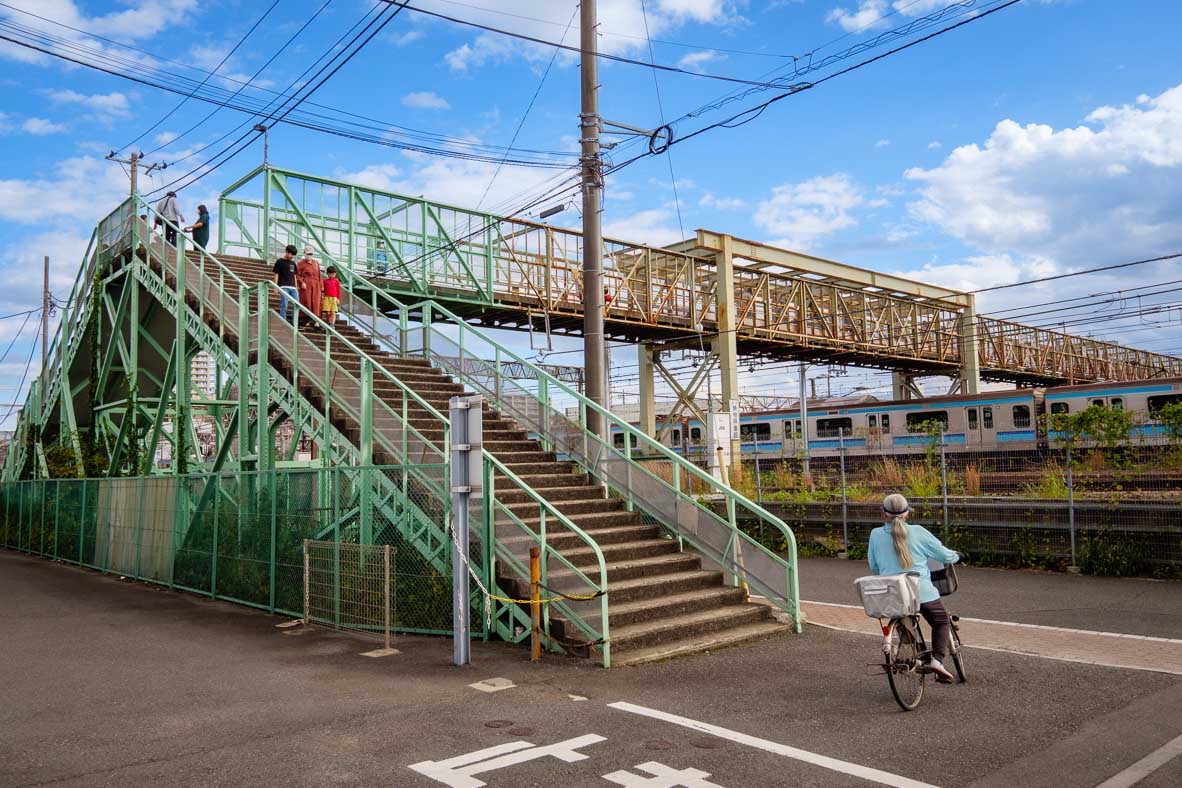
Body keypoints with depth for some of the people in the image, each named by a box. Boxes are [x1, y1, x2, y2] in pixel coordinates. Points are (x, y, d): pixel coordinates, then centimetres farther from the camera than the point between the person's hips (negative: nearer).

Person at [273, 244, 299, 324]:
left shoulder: (293, 263, 17)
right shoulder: (280, 262, 1)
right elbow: (276, 275, -1)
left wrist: (296, 288, 17)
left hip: (293, 287, 6)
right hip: (283, 287, -6)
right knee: (284, 305, -8)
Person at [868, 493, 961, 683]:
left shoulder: (876, 535, 0)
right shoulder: (917, 532, -5)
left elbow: (873, 567, 11)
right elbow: (945, 555, 3)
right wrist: (956, 556, 26)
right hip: (921, 591, -2)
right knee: (941, 622, 21)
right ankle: (937, 660, 3)